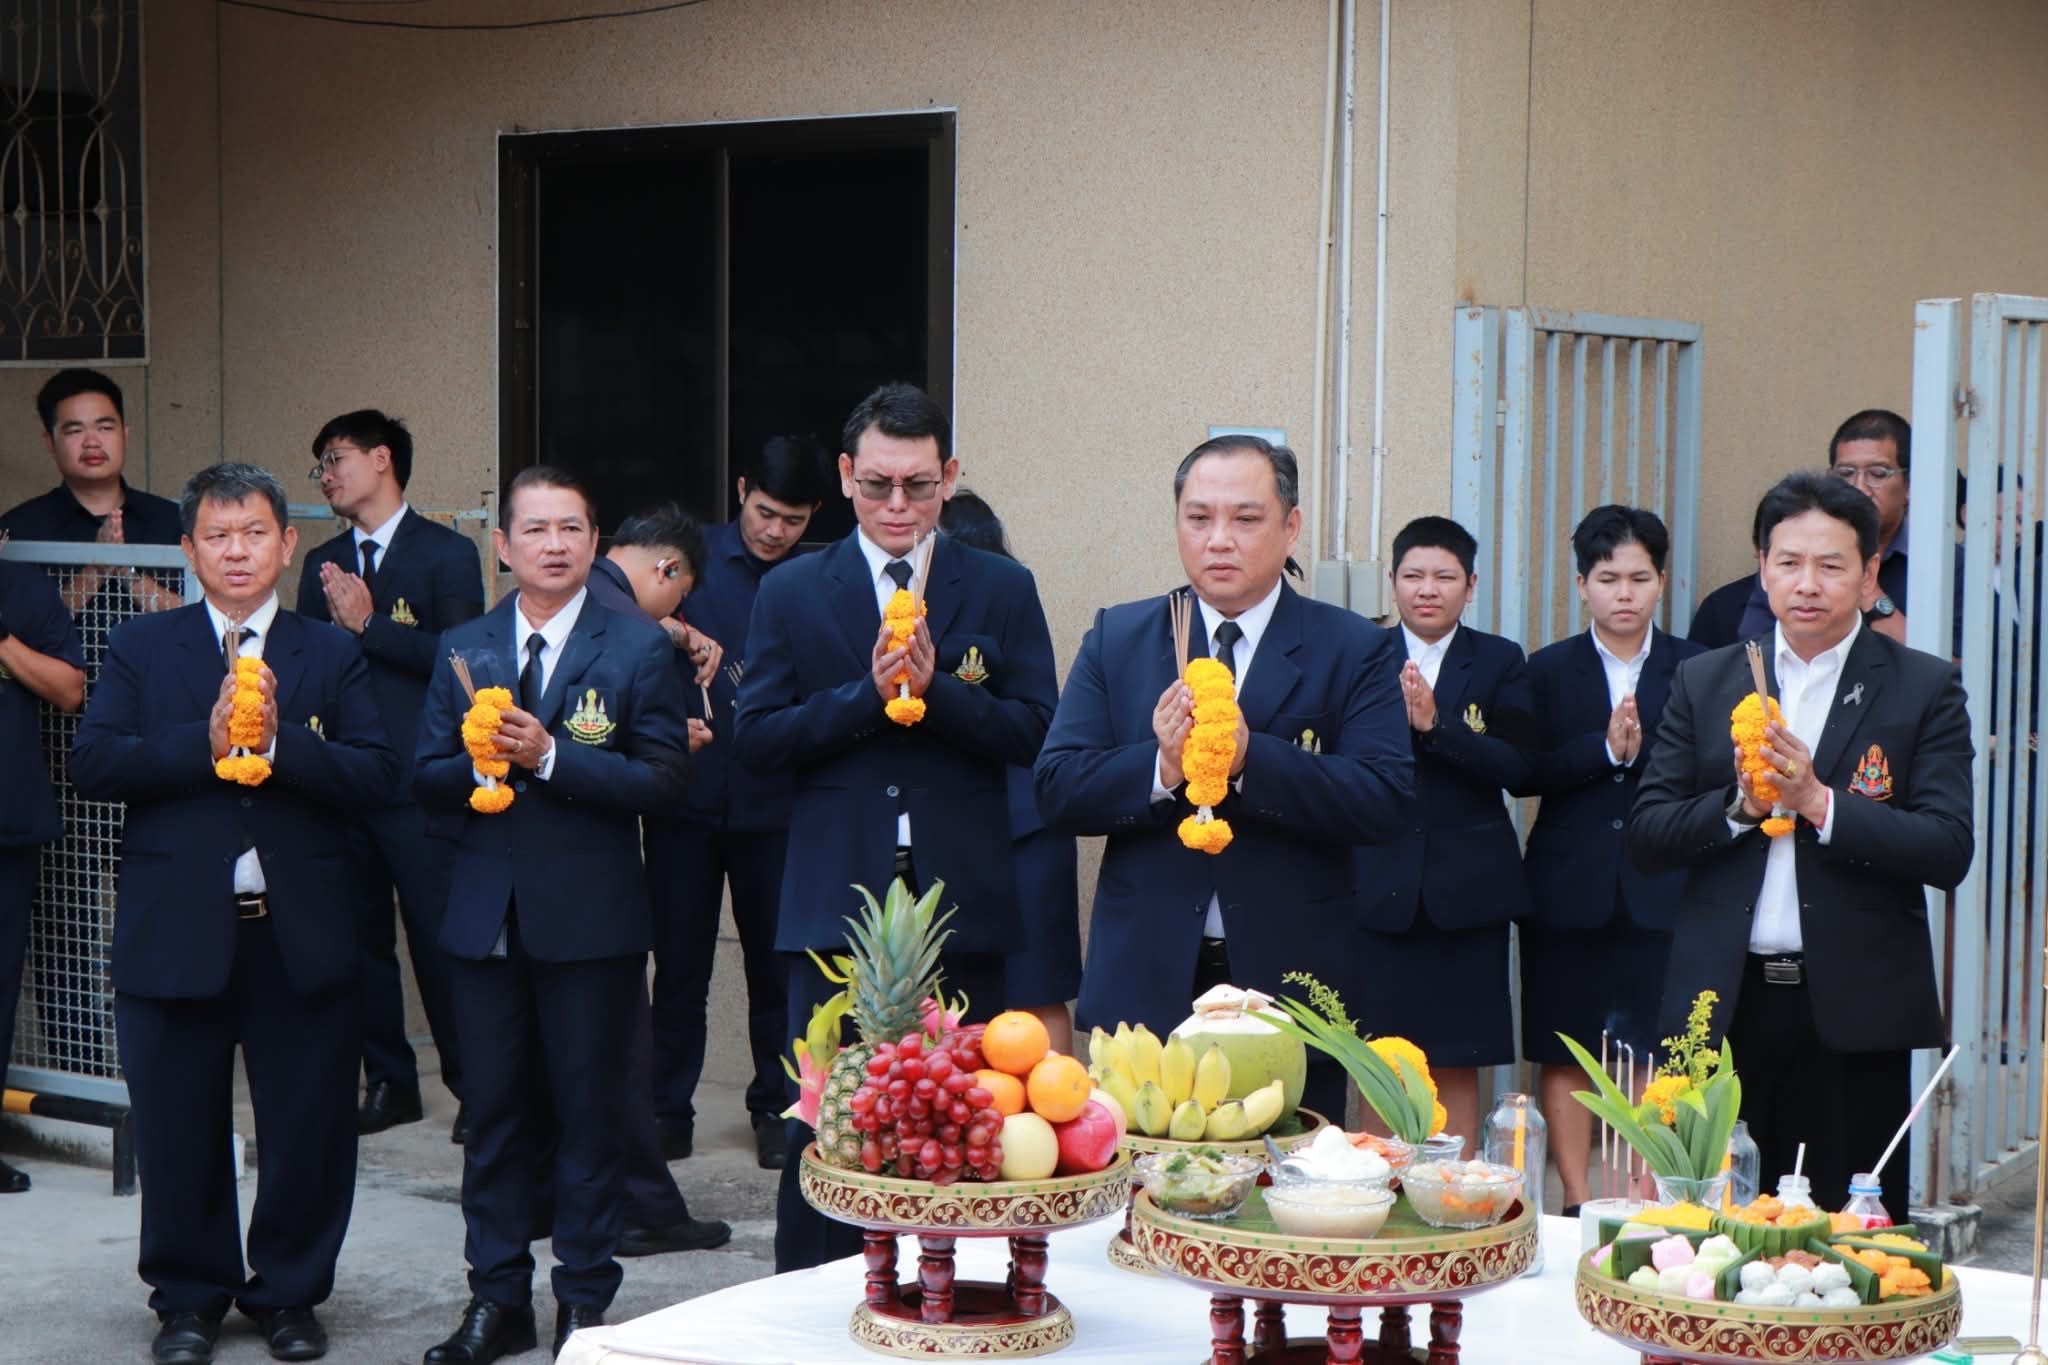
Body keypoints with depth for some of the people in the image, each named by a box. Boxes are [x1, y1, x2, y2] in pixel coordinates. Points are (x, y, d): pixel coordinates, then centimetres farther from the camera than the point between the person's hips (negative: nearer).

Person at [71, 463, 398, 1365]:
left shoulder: (332, 655, 6)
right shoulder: (140, 649, 7)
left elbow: (376, 776, -5)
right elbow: (93, 764, -6)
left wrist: (278, 741, -18)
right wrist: (204, 742, -16)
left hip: (300, 933, 0)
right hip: (175, 929, 0)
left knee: (307, 1125, 6)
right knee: (179, 1129, 8)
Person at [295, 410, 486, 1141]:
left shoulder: (447, 553, 1)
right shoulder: (323, 565, 17)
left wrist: (367, 624, -13)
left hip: (421, 784, -5)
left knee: (441, 937, -4)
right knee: (360, 937, 7)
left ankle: (473, 1083, 5)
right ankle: (388, 1082, 16)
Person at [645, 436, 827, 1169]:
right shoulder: (691, 555, 2)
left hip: (775, 802, 0)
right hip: (687, 796, 0)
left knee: (775, 964, 8)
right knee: (678, 964, 6)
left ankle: (777, 1109, 21)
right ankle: (667, 1111, 16)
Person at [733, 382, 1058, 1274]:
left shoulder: (1003, 590, 6)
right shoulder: (791, 594, 7)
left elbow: (1035, 731, -3)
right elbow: (754, 738, -2)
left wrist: (935, 687, -17)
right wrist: (867, 692, -14)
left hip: (963, 900, 0)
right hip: (835, 901, 0)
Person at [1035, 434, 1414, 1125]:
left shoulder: (1355, 650, 3)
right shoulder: (1117, 638, 9)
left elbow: (1388, 798, -11)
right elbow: (1056, 789, 0)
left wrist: (1251, 759, -23)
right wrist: (1161, 768, -18)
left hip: (1293, 984, -1)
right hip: (1147, 984, 1)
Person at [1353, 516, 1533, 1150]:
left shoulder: (1500, 662, 6)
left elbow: (1516, 767, -7)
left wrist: (1434, 724, -18)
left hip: (1466, 888, 0)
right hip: (1381, 884, 0)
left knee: (1458, 1066, 4)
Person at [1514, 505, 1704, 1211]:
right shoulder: (1549, 670, 6)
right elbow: (1524, 774, -5)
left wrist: (1641, 751, -16)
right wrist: (1606, 750, -16)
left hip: (1662, 891, 0)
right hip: (1569, 890, 1)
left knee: (1655, 1056, 0)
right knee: (1565, 1054, 4)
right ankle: (1577, 1199, 13)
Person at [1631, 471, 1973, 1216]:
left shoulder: (1924, 688, 2)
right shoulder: (1703, 682, 10)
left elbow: (1949, 851, -7)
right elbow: (1645, 837, 5)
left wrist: (1819, 802, -18)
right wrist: (1739, 804, -12)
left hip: (1853, 1011, -2)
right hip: (1723, 1006, 2)